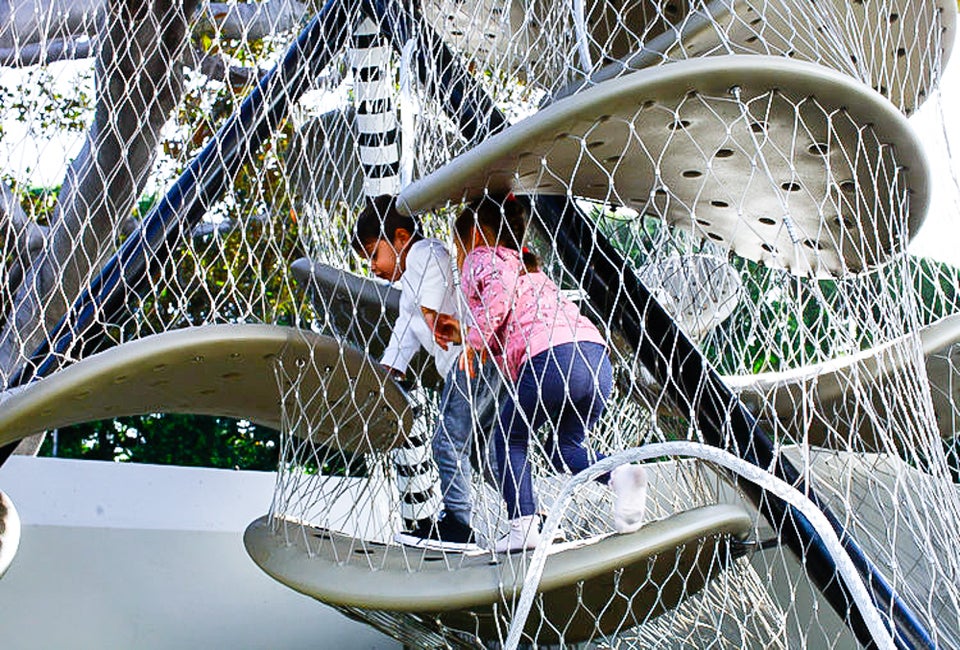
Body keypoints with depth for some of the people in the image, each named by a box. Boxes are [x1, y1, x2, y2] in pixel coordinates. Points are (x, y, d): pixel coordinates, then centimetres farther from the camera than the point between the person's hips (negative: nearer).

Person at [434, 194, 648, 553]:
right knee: (564, 446, 23)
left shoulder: (480, 257, 14)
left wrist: (475, 338, -2)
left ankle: (523, 525, 4)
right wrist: (463, 335, 44)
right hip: (598, 357, 7)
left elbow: (501, 282, -11)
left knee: (509, 438, 15)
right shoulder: (528, 268, 37)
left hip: (553, 356, -7)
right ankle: (620, 473, -6)